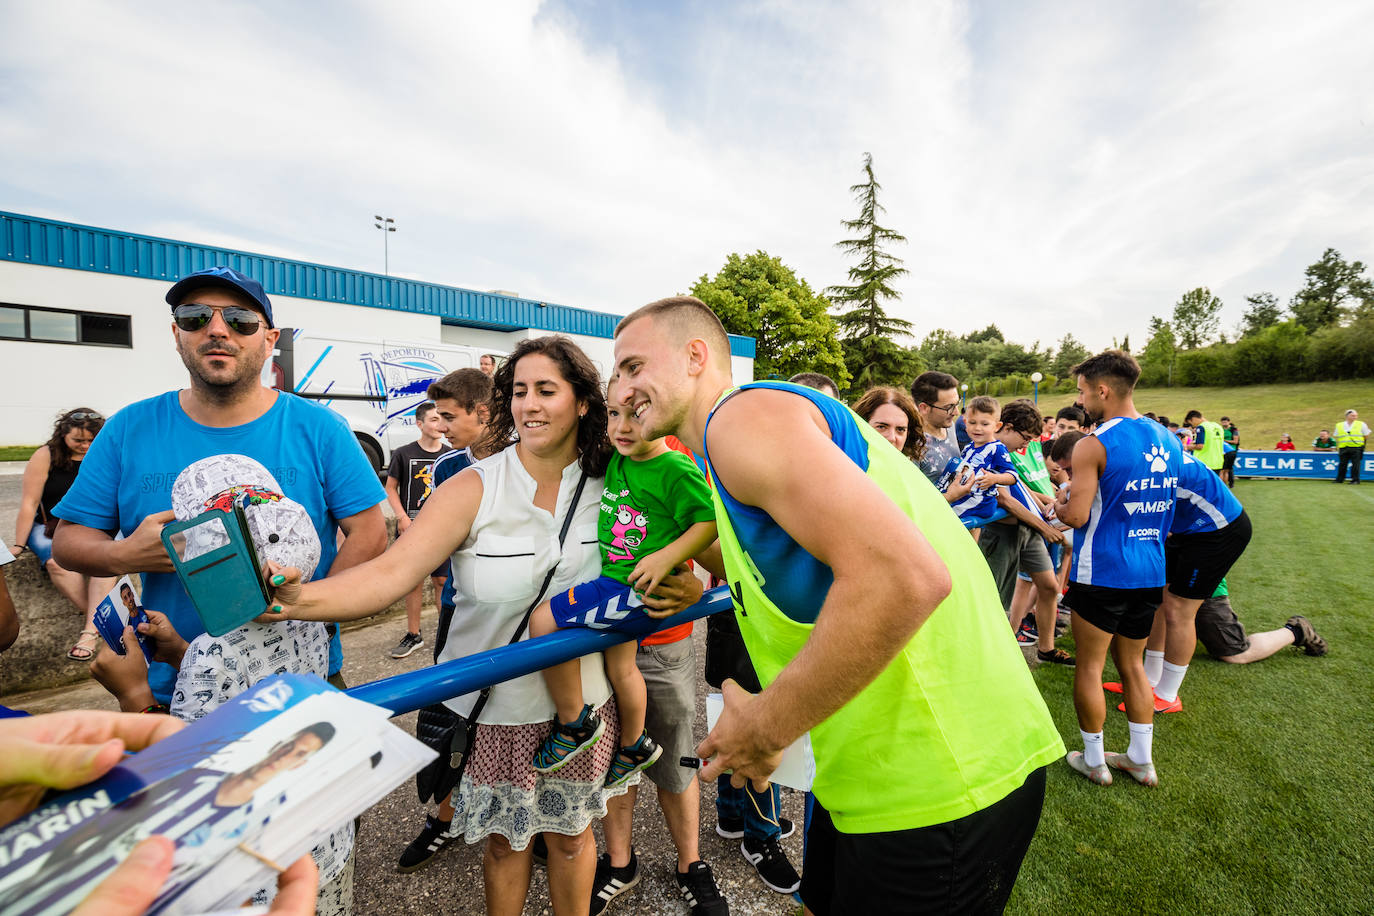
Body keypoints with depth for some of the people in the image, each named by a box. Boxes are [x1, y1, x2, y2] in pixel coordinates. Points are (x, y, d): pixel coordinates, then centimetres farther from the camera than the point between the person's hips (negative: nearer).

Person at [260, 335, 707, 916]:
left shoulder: (608, 487, -8)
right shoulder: (474, 490, -15)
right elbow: (391, 571, -24)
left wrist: (682, 591, -19)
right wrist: (300, 599, -40)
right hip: (493, 706, -1)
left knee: (570, 831, 21)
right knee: (504, 840, 19)